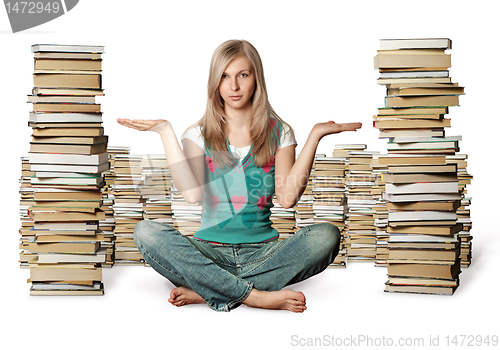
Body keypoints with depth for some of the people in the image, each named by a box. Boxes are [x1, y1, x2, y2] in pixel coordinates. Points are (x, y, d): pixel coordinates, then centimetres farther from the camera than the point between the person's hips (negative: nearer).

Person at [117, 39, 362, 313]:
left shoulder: (279, 133, 8)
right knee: (146, 232, -28)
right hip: (210, 252, 0)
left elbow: (287, 198, -9)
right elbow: (192, 194, -13)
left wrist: (315, 136, -8)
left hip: (263, 252, 1)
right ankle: (256, 296, -33)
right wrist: (166, 132, -10)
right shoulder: (199, 134, 7)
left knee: (326, 235, -28)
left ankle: (204, 291, -29)